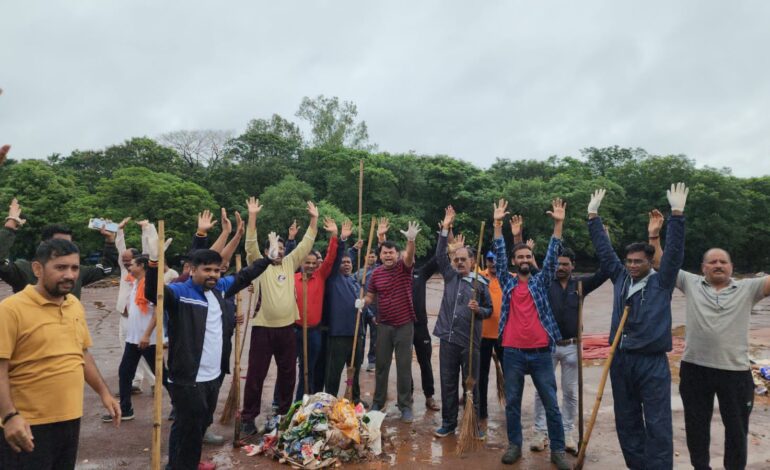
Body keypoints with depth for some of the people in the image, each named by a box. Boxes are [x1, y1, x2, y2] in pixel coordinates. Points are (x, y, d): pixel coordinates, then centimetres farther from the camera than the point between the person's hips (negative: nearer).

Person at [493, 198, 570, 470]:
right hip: (512, 353, 0)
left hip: (541, 352, 0)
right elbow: (500, 255, 1)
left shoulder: (541, 281, 7)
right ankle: (514, 445, 24)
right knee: (512, 403, 10)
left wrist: (558, 224, -8)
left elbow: (552, 255, -1)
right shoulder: (507, 283, 8)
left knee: (551, 404, 7)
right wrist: (498, 224, -5)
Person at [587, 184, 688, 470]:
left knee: (657, 424, -1)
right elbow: (604, 250, 10)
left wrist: (677, 214, -21)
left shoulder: (661, 281, -2)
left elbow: (674, 251, -13)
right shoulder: (620, 277, 8)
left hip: (652, 361, -4)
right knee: (626, 421, 13)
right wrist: (593, 216, 8)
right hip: (621, 359, 5)